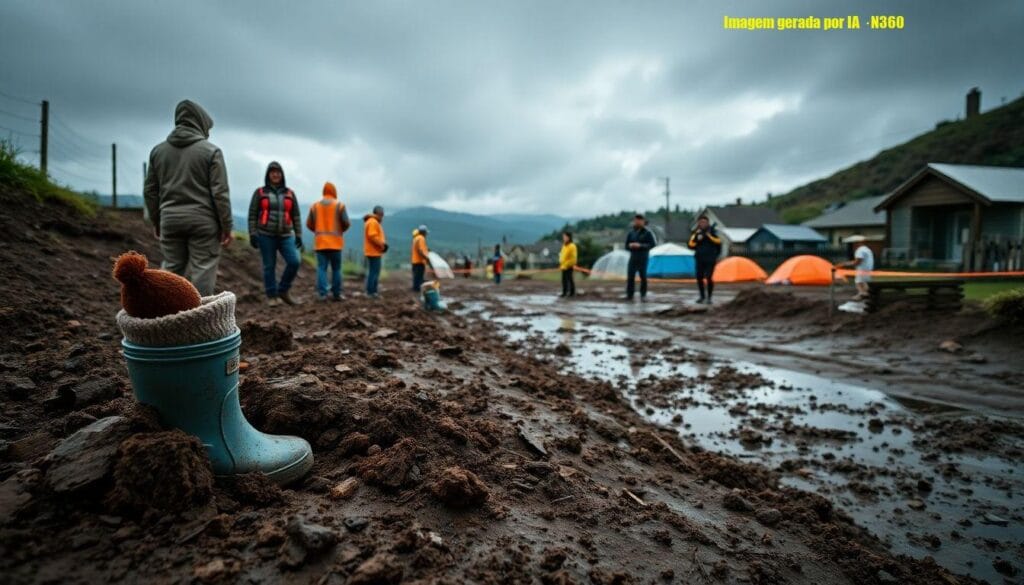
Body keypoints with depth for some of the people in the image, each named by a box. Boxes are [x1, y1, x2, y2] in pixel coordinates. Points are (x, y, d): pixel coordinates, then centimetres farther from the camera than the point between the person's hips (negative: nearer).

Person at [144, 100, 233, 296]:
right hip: (202, 220, -4)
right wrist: (227, 226, -4)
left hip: (170, 220, 5)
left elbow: (150, 191, 12)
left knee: (172, 271, 11)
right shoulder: (210, 150, -4)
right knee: (202, 271, -2)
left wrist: (155, 221, 22)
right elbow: (220, 193, -9)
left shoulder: (158, 150, 11)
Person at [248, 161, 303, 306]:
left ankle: (283, 291, 3)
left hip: (285, 236, 2)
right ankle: (272, 296, 12)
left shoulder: (289, 193, 7)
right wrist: (252, 234, -8)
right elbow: (252, 215, 1)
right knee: (269, 266, 0)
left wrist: (298, 235, 1)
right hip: (266, 235, -2)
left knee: (294, 261, -14)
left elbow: (296, 216, 8)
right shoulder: (259, 192, 2)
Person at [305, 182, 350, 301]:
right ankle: (336, 294, 7)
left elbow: (309, 224, 6)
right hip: (335, 242, -2)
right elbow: (346, 223, -6)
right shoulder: (340, 205, -1)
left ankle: (322, 294, -9)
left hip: (320, 242, 2)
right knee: (336, 269, 5)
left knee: (321, 268, 1)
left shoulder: (314, 206, 7)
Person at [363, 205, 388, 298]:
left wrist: (382, 243, 10)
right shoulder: (372, 222, -13)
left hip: (374, 252, 11)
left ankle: (372, 291, 17)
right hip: (374, 252, -11)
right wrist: (382, 244, -17)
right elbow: (372, 236, -23)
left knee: (374, 272, 13)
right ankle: (371, 292, -9)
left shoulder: (375, 222, 21)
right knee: (374, 272, -10)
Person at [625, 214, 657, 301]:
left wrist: (640, 246, -18)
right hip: (633, 257, 3)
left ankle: (643, 295, 10)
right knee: (630, 276, -5)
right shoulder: (631, 233, 8)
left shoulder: (647, 232, -4)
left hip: (643, 257, -3)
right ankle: (629, 295, 1)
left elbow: (652, 244, -9)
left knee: (643, 276, -2)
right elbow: (626, 246, 13)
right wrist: (630, 245, -11)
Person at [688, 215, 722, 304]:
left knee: (709, 278, -12)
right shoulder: (695, 232, 4)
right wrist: (696, 239, -18)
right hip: (700, 259, 3)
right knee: (699, 277, 3)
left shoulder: (712, 231, -1)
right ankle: (702, 296, 21)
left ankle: (709, 297, 1)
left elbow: (718, 241, -13)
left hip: (710, 259, -3)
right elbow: (690, 245, -3)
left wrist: (709, 235, -20)